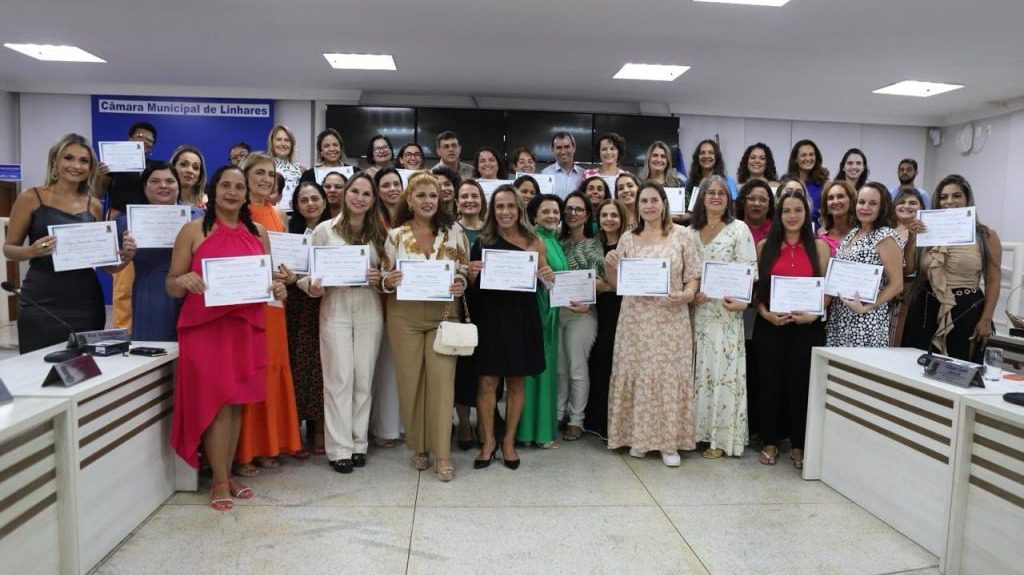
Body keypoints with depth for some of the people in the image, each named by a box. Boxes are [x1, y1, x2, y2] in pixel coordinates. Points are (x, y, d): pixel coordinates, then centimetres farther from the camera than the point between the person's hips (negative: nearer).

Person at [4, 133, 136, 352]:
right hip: (41, 303, -3)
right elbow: (9, 248, 3)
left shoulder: (94, 206, 8)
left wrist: (125, 255, -6)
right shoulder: (31, 198, 0)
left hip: (86, 303, 3)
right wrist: (32, 250, -18)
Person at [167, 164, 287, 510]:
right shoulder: (193, 230, 0)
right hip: (205, 327, -4)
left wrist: (278, 290, -5)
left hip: (247, 327, 4)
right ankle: (220, 482, 9)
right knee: (216, 402, -4)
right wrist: (184, 281, -23)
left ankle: (227, 474, 22)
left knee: (237, 403, 9)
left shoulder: (258, 233, 10)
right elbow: (170, 287, 0)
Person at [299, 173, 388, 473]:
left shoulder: (379, 232, 10)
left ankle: (359, 443, 17)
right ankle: (340, 448, 6)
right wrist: (313, 287, -18)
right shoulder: (325, 229, 3)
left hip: (369, 309, 2)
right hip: (335, 308, -2)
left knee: (364, 378, 5)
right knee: (339, 378, -2)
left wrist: (380, 278, -8)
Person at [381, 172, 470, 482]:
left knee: (442, 380, -4)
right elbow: (385, 277, 6)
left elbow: (465, 271, 6)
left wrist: (460, 286, -14)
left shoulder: (453, 231, 1)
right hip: (404, 315, 1)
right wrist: (388, 282, -15)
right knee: (410, 380, 6)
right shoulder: (396, 235, 1)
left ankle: (442, 453, 4)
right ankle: (419, 447, 22)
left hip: (443, 314, -1)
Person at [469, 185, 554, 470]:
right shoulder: (482, 242, 2)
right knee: (488, 381, 1)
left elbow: (545, 282, 10)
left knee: (516, 381, 9)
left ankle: (509, 441, 23)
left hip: (521, 317, 1)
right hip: (489, 317, 0)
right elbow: (472, 287, 6)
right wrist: (472, 274, -15)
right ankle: (488, 441, 18)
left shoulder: (534, 242, 2)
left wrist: (549, 277, -12)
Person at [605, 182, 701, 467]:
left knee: (669, 374, 1)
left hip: (671, 319, -1)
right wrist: (608, 266, -9)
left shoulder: (681, 235, 3)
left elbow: (694, 276, 3)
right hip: (635, 319, 2)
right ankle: (638, 436, 18)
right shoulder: (627, 238, 7)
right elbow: (616, 284, 10)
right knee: (637, 373, 4)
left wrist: (688, 294, -16)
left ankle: (669, 441, 12)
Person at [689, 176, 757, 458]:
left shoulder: (739, 229, 2)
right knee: (698, 369, 6)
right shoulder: (691, 231, 14)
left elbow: (749, 270, -6)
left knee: (722, 369, -3)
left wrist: (741, 300, -20)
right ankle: (697, 430, 15)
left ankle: (721, 437, 4)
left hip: (725, 309, -4)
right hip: (695, 308, 4)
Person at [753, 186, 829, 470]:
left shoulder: (819, 246, 4)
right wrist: (765, 313, -10)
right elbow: (755, 286, 5)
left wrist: (814, 314, -12)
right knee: (769, 382, 6)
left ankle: (798, 445, 17)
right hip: (769, 326, 1)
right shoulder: (765, 246, 6)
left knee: (801, 384, 4)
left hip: (807, 326, -1)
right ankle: (770, 442, 18)